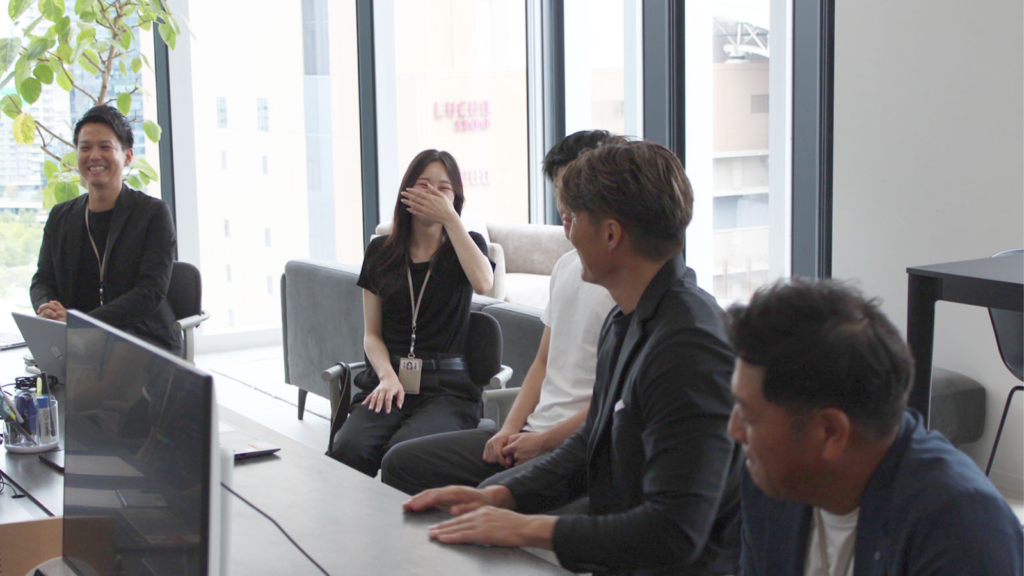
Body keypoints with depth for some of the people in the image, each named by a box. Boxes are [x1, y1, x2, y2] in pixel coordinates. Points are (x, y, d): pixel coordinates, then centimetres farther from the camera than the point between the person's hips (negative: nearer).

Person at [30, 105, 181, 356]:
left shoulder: (154, 213, 0)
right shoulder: (60, 217, 16)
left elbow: (151, 291, -11)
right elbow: (42, 281, 13)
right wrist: (50, 311, -14)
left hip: (147, 341, -4)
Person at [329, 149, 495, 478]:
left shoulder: (467, 244, 11)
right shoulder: (381, 251, 15)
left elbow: (483, 283, -15)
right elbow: (372, 334, 14)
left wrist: (450, 217, -9)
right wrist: (387, 376, -7)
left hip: (448, 386, -2)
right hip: (390, 379, 2)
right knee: (349, 449, -29)